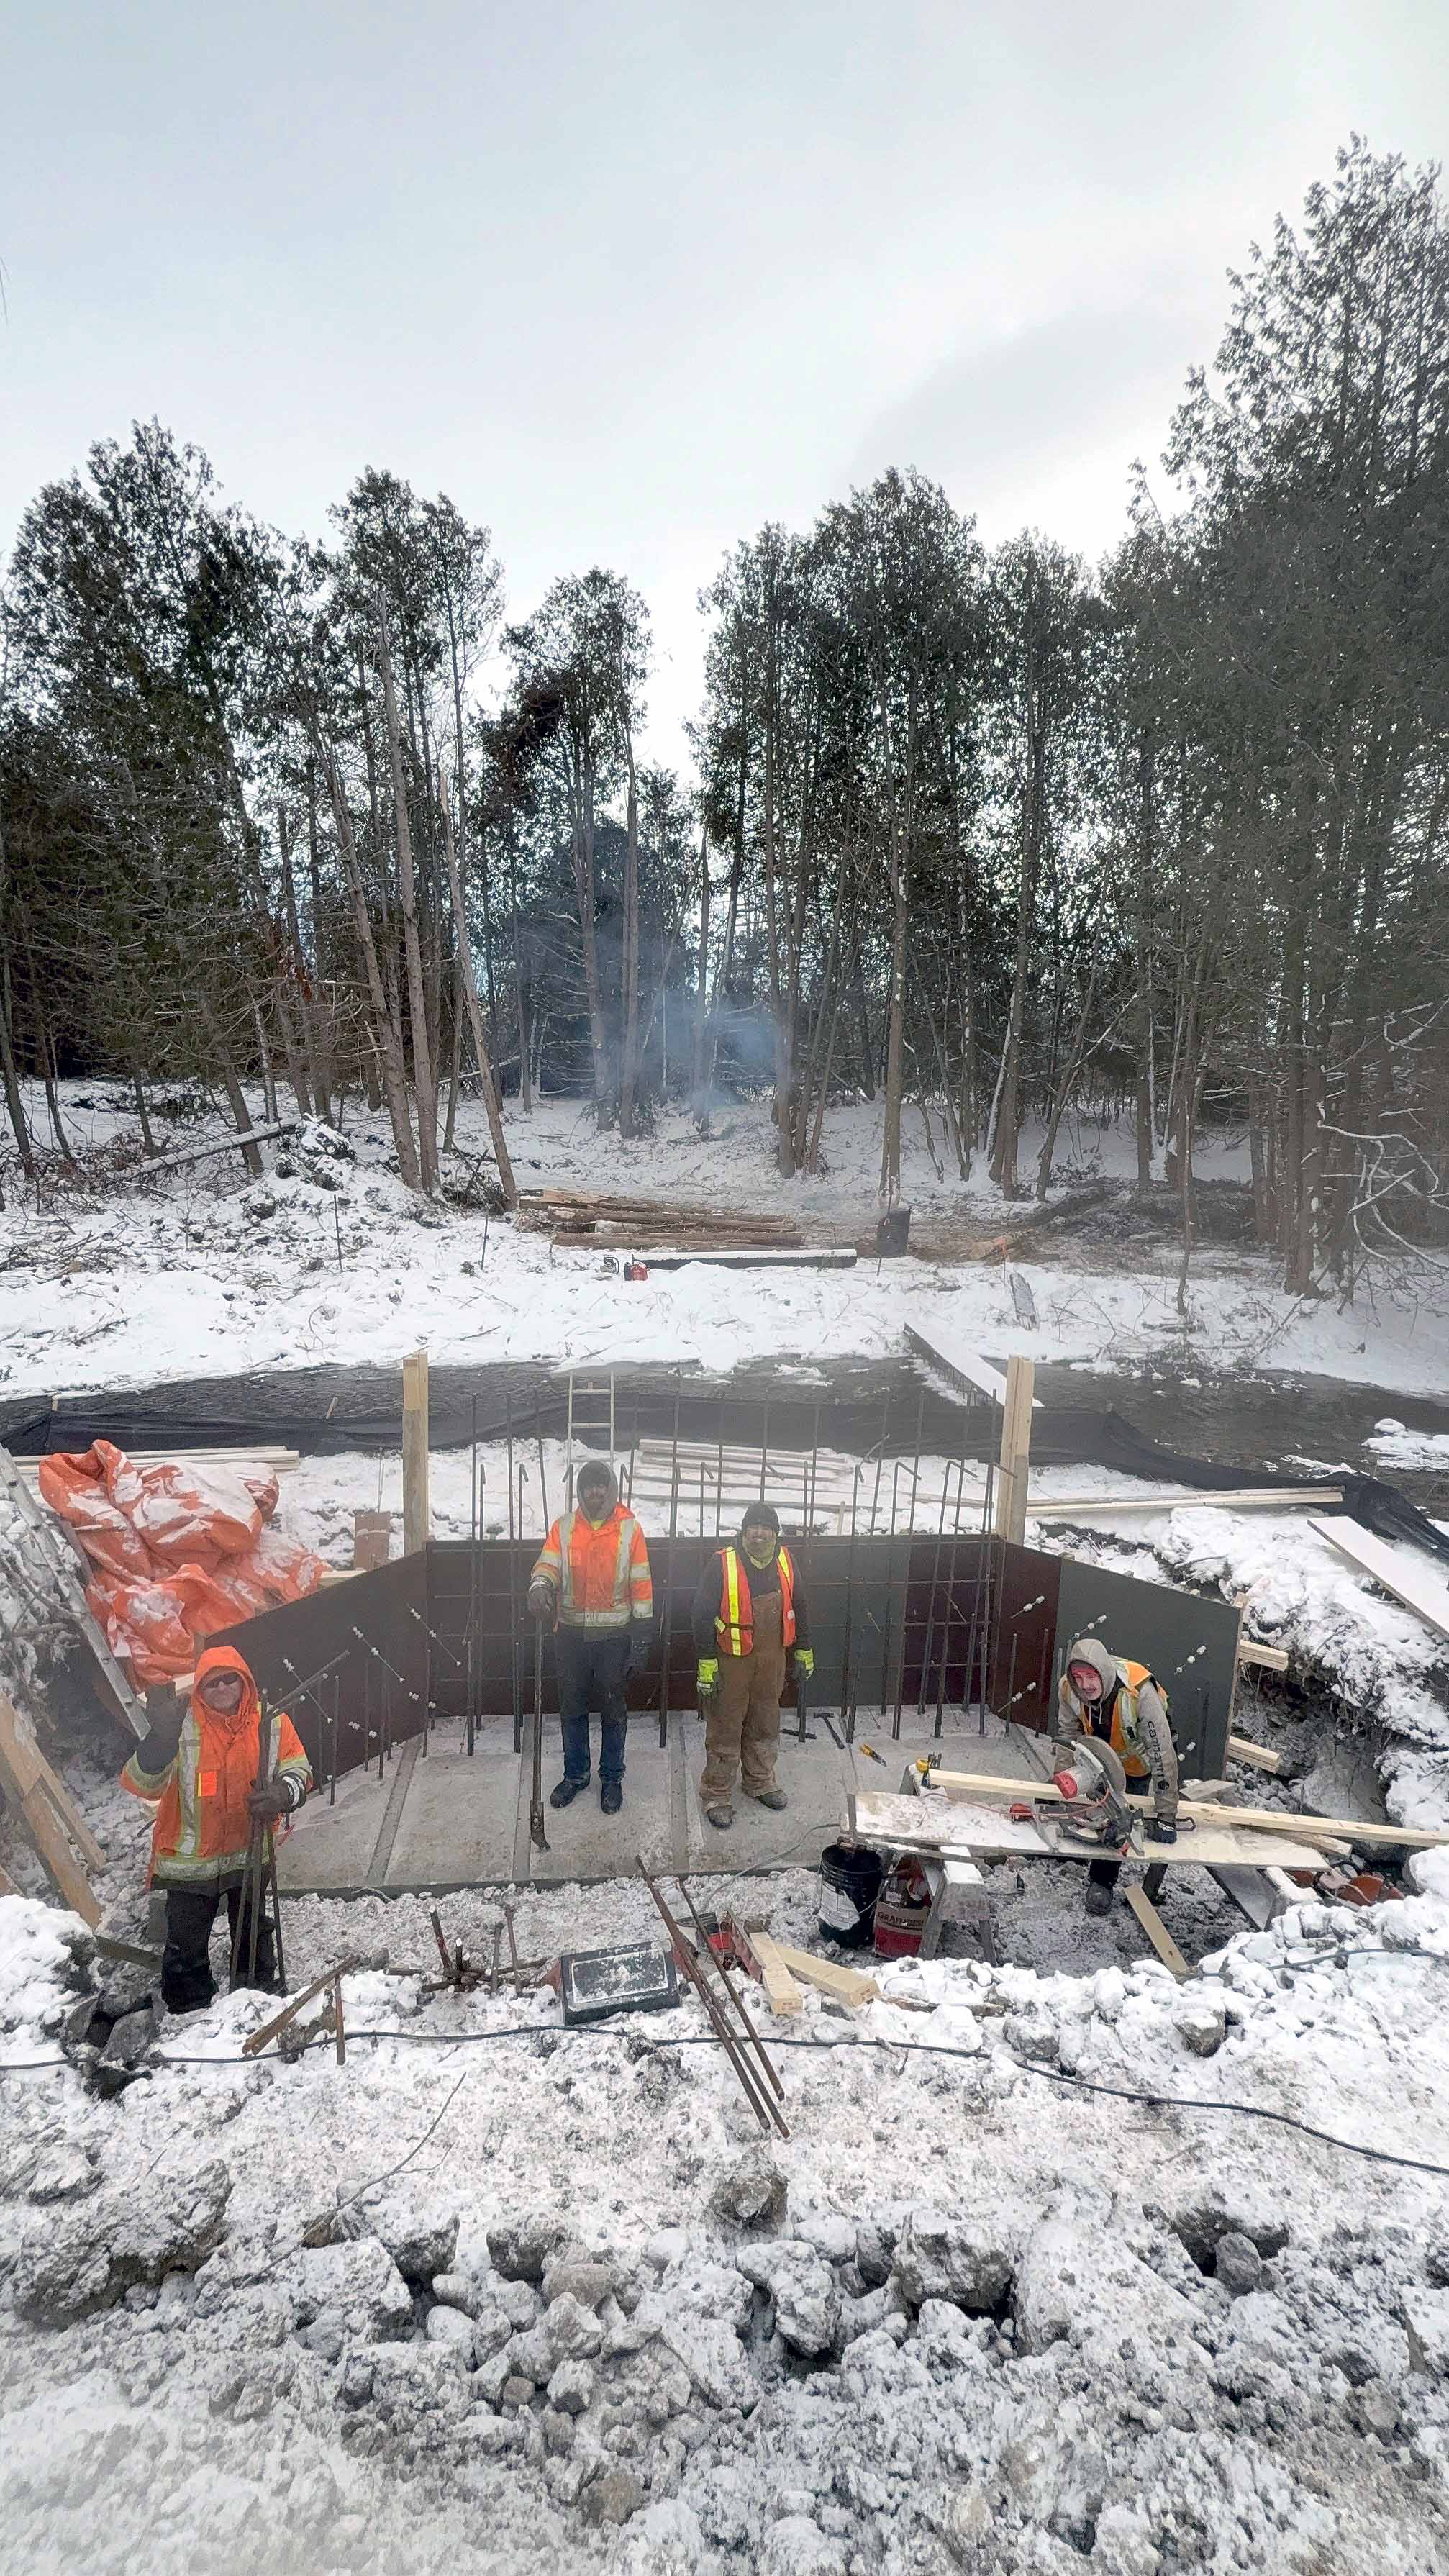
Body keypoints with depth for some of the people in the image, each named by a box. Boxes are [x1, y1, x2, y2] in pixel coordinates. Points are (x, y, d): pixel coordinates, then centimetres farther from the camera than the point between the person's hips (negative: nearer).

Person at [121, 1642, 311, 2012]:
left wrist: (283, 1794, -28)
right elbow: (140, 1785, -25)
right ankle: (189, 2015, 35)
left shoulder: (271, 1722, -13)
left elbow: (297, 1768, -5)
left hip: (250, 1853, 3)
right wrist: (161, 1742, -45)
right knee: (187, 1947, 9)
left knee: (254, 1937, 23)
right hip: (191, 1859, -3)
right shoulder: (183, 1728, -19)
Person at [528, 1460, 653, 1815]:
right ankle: (575, 1774, 31)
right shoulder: (564, 1527, 3)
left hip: (614, 1635, -2)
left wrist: (642, 1639, -5)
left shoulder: (630, 1529, -4)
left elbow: (641, 1586, -3)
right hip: (571, 1633, 2)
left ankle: (612, 1777, 26)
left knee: (612, 1709, 9)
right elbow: (547, 1563, -9)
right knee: (572, 1707, 14)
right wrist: (539, 1586, -34)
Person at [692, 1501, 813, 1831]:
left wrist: (804, 1651, 15)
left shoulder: (785, 1562, -2)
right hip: (731, 1660, -5)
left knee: (766, 1724, 19)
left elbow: (797, 1608, 11)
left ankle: (760, 1781, 39)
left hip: (772, 1659, 5)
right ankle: (717, 1795, 20)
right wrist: (706, 1666, -14)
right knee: (725, 1728, 5)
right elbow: (703, 1615, -14)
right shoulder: (722, 1563, -17)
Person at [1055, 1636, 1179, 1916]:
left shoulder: (1140, 1692, -45)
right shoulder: (1068, 1688, -30)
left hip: (1138, 1751, -4)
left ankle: (1102, 1881, 17)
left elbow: (1162, 1754, -40)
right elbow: (1067, 1736, -13)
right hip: (1099, 1743, 4)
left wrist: (1166, 1817, -37)